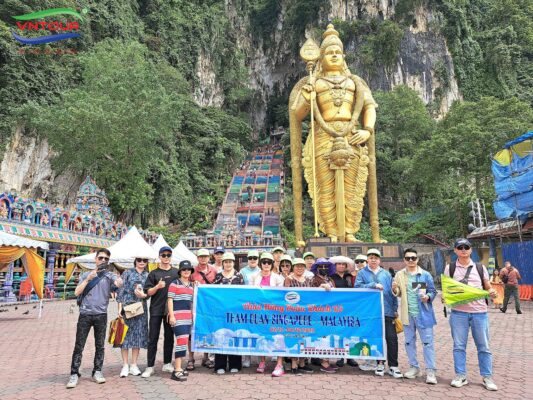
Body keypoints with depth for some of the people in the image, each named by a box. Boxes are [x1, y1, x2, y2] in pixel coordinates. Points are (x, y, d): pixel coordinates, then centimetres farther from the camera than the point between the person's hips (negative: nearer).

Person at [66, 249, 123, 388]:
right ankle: (74, 374, 7)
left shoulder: (109, 275, 5)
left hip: (101, 315, 0)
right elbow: (77, 292, 2)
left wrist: (106, 271, -26)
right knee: (79, 345, 0)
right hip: (85, 314, 0)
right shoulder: (86, 275, 11)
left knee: (100, 345, 7)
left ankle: (97, 371, 18)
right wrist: (88, 279, -8)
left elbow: (120, 283, -17)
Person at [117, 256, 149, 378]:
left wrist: (143, 295, -15)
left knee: (138, 334, 5)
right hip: (127, 307, -3)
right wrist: (120, 308, -8)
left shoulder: (148, 275, 9)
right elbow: (121, 291, -1)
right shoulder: (127, 273, 2)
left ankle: (134, 365, 16)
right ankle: (125, 365, 12)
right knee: (126, 334, 1)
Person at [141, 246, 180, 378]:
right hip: (156, 310, -2)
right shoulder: (154, 273, 2)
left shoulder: (176, 273, 7)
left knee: (169, 337, 10)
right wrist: (157, 286, -20)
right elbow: (148, 292, -2)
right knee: (153, 338, 2)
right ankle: (150, 367, 10)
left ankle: (167, 364, 22)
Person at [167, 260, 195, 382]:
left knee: (184, 341, 10)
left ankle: (178, 367, 21)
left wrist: (193, 315, 17)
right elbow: (170, 300, -7)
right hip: (178, 317, -7)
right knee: (182, 340, -13)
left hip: (188, 317, 7)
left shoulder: (191, 285, 16)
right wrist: (171, 316, -13)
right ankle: (177, 371, -7)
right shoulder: (174, 283, -4)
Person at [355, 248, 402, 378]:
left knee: (392, 337, -3)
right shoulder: (362, 273, 6)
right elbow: (357, 286, -9)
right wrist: (374, 285, -16)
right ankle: (380, 363, 23)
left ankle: (393, 366, 8)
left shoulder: (386, 274, 10)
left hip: (387, 310, 1)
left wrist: (395, 308, 2)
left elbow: (392, 291, 8)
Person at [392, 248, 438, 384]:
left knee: (428, 342, -1)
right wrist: (395, 289, -13)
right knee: (409, 342, 12)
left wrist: (427, 297, -21)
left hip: (423, 313, -3)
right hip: (407, 314, 3)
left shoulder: (425, 275, -3)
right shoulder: (399, 275, 5)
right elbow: (398, 294, 10)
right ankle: (414, 367, 27)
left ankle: (430, 371, 7)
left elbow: (433, 291, 0)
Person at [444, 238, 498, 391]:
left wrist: (492, 292, -11)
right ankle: (460, 376, 15)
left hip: (479, 312, 1)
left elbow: (488, 288, 11)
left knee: (483, 346, 6)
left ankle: (487, 377, 19)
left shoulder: (480, 267, 7)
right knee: (459, 345, 4)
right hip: (458, 312, 0)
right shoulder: (450, 268, 4)